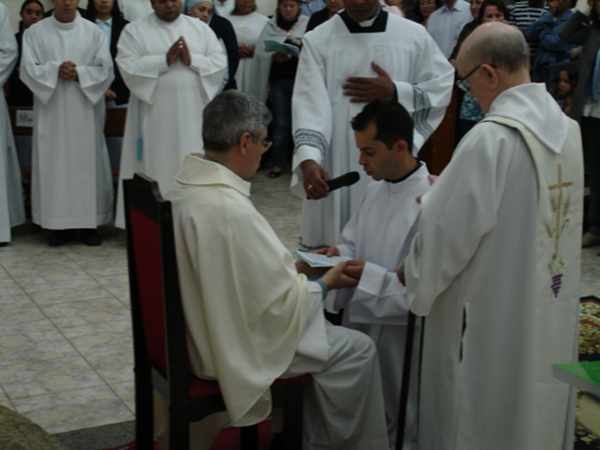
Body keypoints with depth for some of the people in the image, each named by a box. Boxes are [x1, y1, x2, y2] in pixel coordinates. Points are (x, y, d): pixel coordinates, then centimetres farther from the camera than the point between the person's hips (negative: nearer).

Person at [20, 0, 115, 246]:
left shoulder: (94, 32, 4)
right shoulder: (34, 33, 4)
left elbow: (106, 70, -1)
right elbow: (28, 69, -3)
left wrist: (79, 73, -16)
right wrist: (55, 70, -18)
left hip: (85, 111, 0)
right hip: (50, 112, 0)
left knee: (87, 164, 2)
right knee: (54, 164, 2)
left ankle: (90, 222, 9)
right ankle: (58, 222, 9)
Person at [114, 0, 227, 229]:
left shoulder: (201, 28, 9)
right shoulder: (134, 30, 2)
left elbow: (221, 63, 2)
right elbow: (127, 67, -10)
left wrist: (192, 60, -14)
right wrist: (165, 60, -17)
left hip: (194, 114, 2)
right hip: (155, 115, -2)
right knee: (157, 169, 0)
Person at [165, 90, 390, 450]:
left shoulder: (185, 187, -1)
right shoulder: (231, 211, -31)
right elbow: (282, 302, -22)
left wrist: (293, 264, 10)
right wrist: (324, 284, -5)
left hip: (200, 329, 10)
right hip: (232, 345, -9)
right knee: (357, 349, 1)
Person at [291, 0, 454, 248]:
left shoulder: (414, 35, 2)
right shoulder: (317, 41, -3)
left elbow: (443, 86, 5)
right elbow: (309, 104, -13)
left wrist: (394, 92, -9)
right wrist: (308, 160, -28)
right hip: (335, 166, 0)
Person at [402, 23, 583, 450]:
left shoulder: (490, 138, -23)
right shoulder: (567, 127, 2)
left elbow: (447, 228, -18)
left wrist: (413, 273, 1)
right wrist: (446, 189, 16)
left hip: (494, 314, -7)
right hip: (550, 314, 7)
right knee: (536, 409, 21)